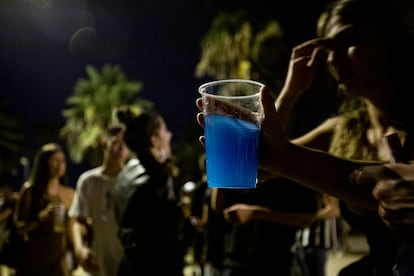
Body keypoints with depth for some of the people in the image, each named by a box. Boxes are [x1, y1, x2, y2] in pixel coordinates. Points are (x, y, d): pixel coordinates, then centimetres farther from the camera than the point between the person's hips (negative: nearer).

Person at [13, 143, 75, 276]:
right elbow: (19, 227, -5)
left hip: (59, 260, 2)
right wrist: (41, 217, -18)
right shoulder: (29, 190, -2)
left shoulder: (69, 194, 5)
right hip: (32, 260, -2)